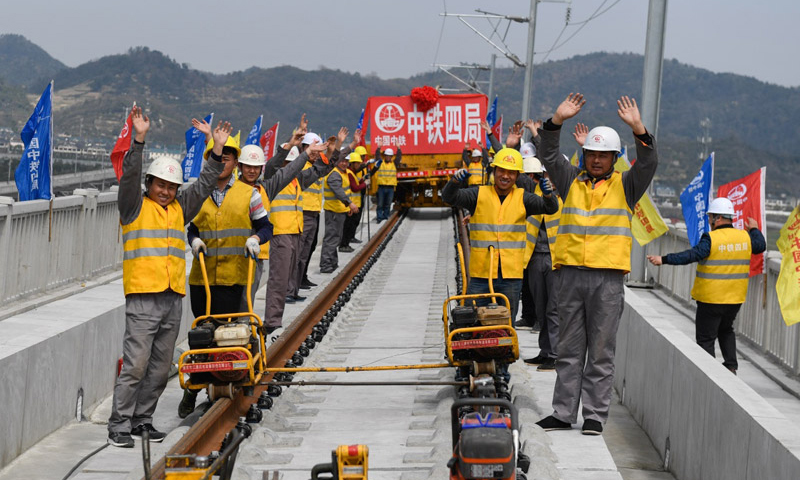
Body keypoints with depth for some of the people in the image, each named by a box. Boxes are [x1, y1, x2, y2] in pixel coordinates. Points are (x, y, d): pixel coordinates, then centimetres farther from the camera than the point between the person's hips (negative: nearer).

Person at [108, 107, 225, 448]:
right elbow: (130, 176, -11)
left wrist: (217, 151, 9)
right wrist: (139, 140, -22)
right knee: (135, 364, -10)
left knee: (160, 367, 9)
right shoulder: (135, 206, 2)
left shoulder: (180, 210, 18)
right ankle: (119, 426, -4)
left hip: (173, 298, 6)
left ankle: (142, 420, 19)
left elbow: (203, 185, 19)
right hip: (142, 297, -6)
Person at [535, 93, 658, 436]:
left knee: (601, 351, 1)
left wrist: (638, 128, -21)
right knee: (569, 349, 7)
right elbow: (548, 156, 3)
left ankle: (595, 416, 5)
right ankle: (563, 413, 11)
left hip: (608, 278, -2)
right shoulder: (571, 180, 14)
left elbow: (648, 164, -7)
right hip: (569, 274, 2)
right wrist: (557, 121, -10)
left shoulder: (624, 186, 8)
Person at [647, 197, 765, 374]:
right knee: (726, 330, 28)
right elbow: (761, 246, 21)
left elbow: (692, 255, -25)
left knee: (705, 338, 2)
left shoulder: (711, 238, -16)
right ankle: (731, 366, 21)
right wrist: (755, 230, 40)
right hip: (735, 299, 6)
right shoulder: (745, 237, 2)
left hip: (711, 299, -6)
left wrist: (664, 260, -26)